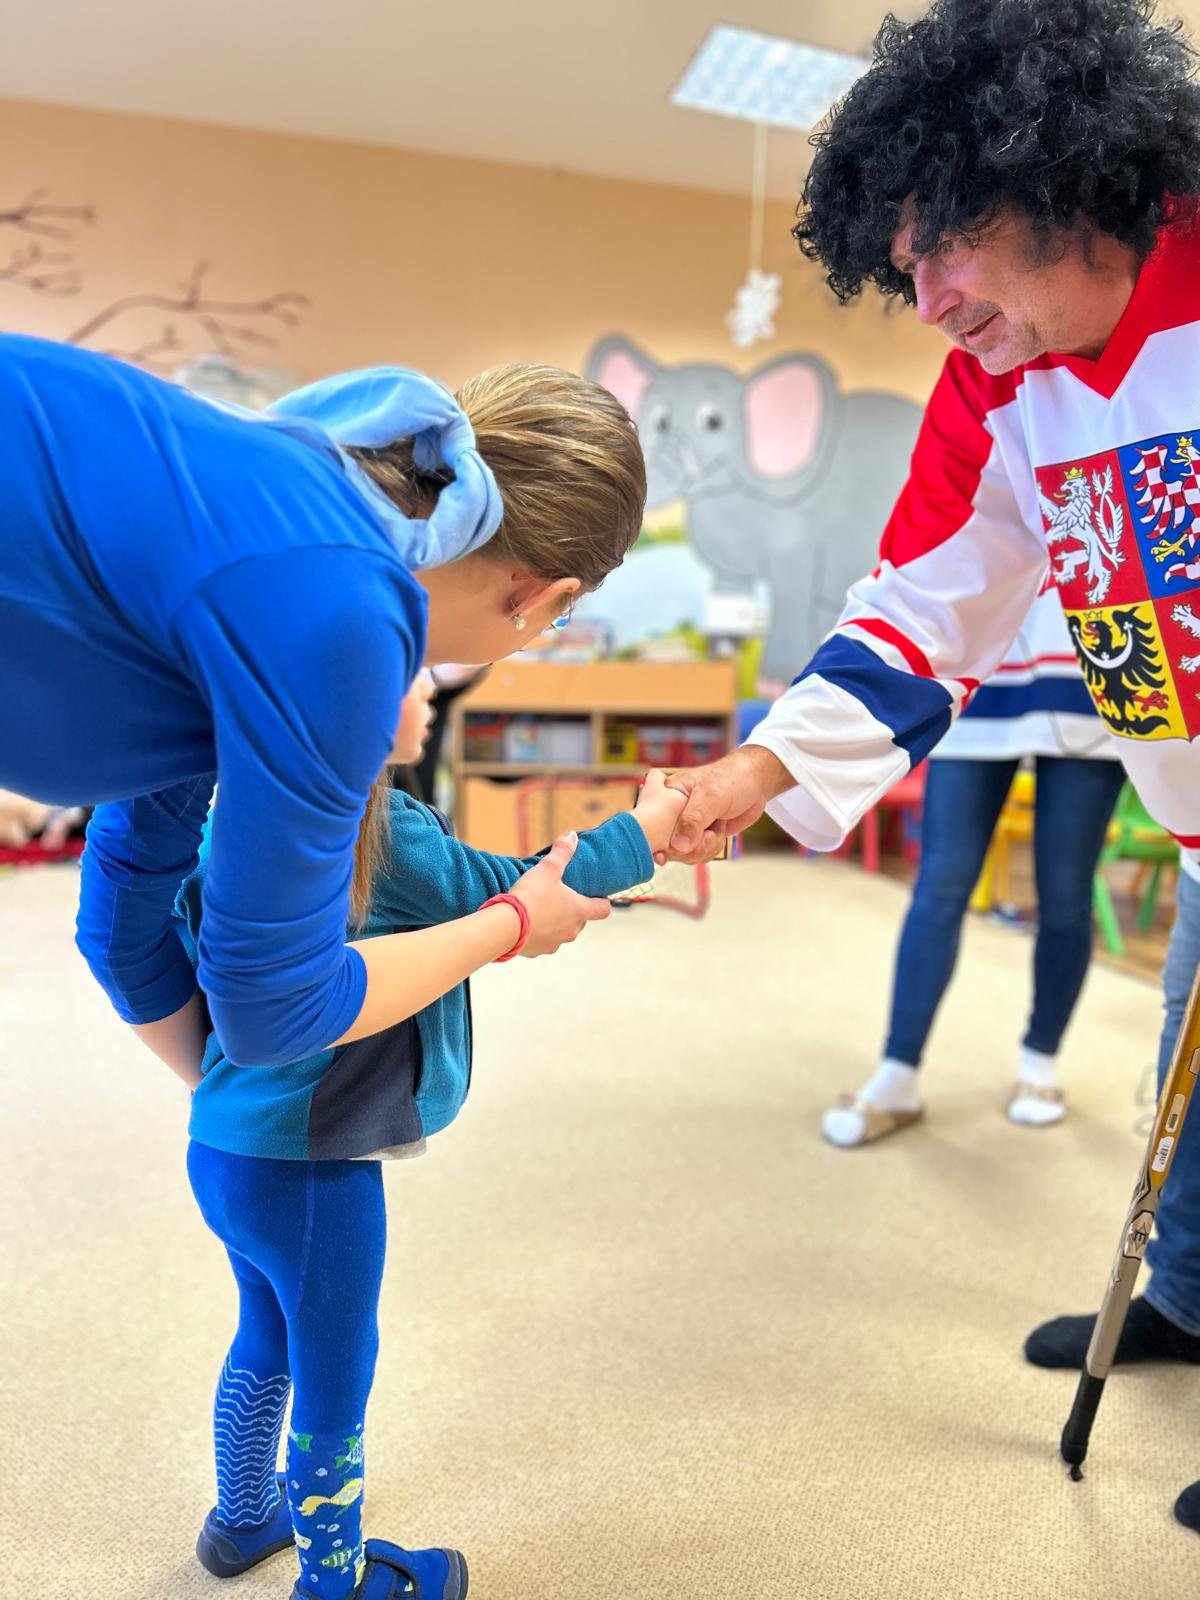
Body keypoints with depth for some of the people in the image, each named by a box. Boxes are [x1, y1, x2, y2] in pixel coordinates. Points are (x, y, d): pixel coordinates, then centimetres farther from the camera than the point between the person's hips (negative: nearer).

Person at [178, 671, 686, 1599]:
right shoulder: (376, 831, -23)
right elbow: (511, 898, -15)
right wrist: (645, 828, -5)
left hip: (233, 1147, 8)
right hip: (306, 1166, -8)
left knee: (267, 1340, 29)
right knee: (334, 1374, 15)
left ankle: (245, 1519, 52)